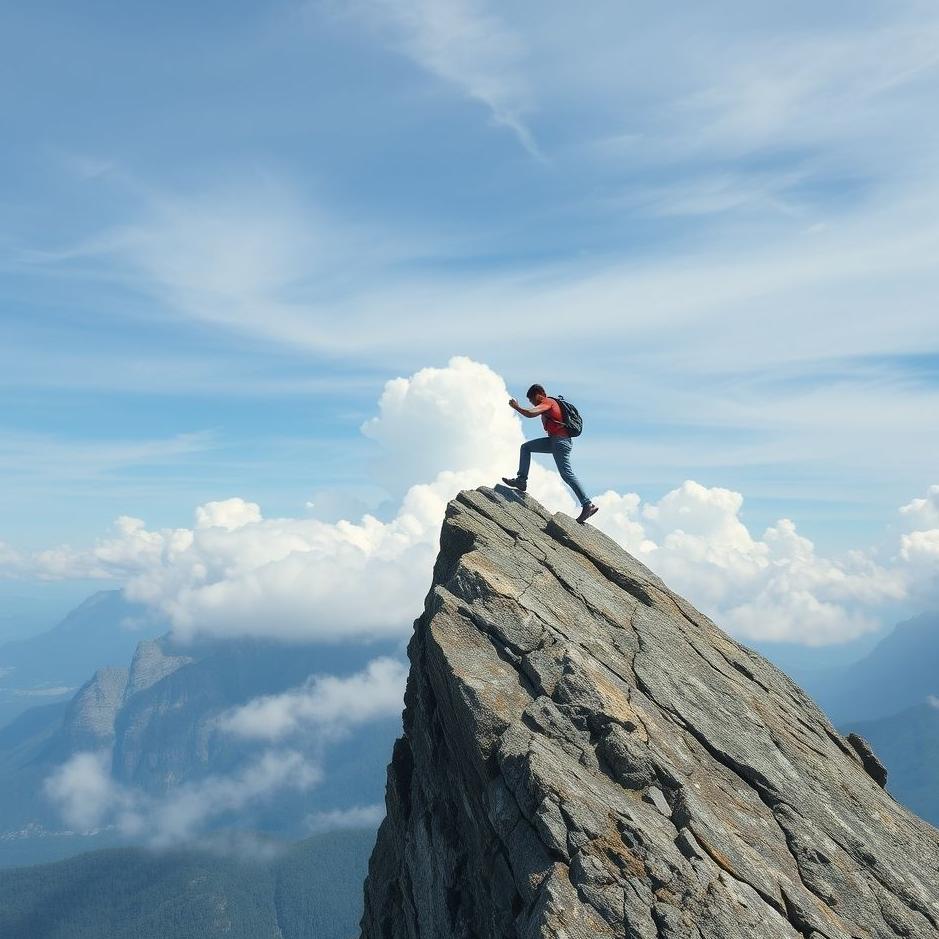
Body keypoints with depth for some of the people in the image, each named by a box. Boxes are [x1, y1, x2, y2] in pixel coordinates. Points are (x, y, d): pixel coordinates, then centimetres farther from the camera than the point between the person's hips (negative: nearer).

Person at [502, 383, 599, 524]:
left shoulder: (547, 402, -6)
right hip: (554, 440, 10)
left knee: (567, 474, -12)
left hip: (560, 441, -10)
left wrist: (516, 407, -10)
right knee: (526, 447, 10)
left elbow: (530, 413, -22)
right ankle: (521, 481, 3)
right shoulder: (550, 403, 24)